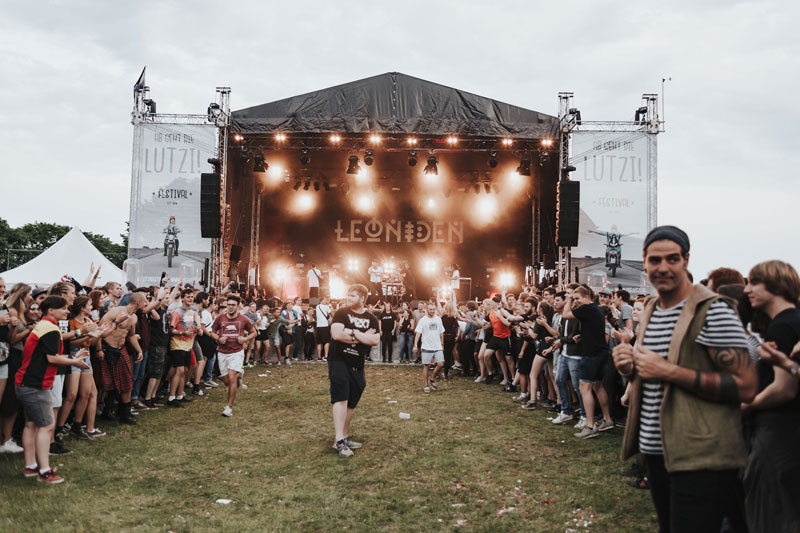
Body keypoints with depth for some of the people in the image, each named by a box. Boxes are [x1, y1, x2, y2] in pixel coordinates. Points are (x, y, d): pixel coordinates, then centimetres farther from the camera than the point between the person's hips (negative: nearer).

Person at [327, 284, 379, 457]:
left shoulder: (371, 319, 6)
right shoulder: (341, 313, -3)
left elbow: (375, 340, -7)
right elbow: (336, 334, -19)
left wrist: (352, 333, -16)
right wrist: (363, 337, -13)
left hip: (357, 366, 5)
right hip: (339, 362, -5)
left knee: (352, 403, 11)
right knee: (341, 398, -12)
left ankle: (345, 436, 24)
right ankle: (339, 441, -13)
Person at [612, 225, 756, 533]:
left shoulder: (713, 311, -14)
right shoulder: (648, 312, 10)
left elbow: (746, 387, -20)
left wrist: (669, 371, -23)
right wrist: (629, 368, 0)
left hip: (700, 460, -8)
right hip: (655, 450, 8)